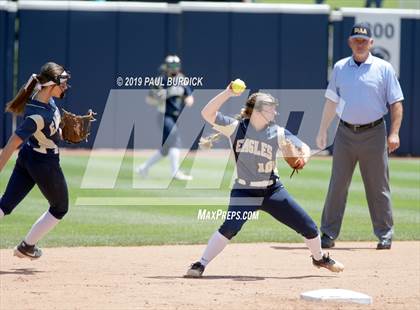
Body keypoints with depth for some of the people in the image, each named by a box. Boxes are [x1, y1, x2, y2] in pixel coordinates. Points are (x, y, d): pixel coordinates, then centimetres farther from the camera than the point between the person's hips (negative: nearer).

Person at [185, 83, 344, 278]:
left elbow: (303, 147, 0)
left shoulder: (277, 133, -2)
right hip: (244, 192, -3)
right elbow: (207, 114, -16)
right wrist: (228, 93, -27)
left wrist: (303, 158, -23)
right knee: (230, 227, -28)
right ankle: (200, 265, -18)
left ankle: (319, 258, 34)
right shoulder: (235, 128, -8)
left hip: (273, 191, 3)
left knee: (308, 227, 4)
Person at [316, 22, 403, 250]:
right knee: (337, 185, 2)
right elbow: (331, 101, 16)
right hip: (345, 133, 3)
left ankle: (385, 235, 9)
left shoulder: (384, 68, 0)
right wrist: (323, 131, 11)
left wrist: (394, 133, -13)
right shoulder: (340, 68, 9)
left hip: (373, 133, -3)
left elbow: (396, 103, -2)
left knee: (378, 187, 1)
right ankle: (328, 235, 6)